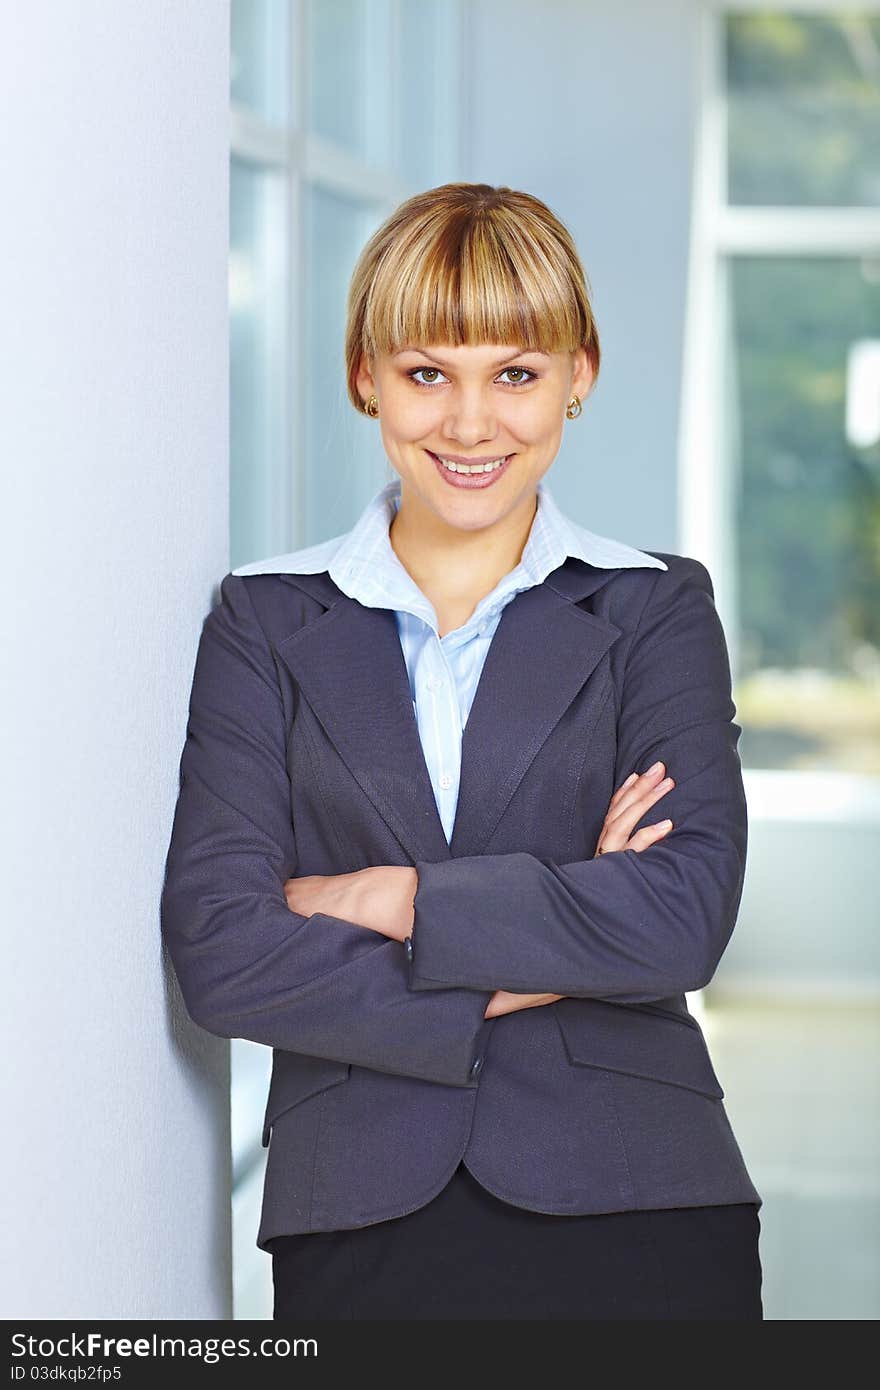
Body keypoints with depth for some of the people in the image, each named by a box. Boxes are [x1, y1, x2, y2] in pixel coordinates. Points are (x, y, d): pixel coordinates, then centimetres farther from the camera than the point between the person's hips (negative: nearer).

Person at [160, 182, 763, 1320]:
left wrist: (388, 901, -10)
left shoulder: (658, 609, 5)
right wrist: (538, 961, -10)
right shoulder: (266, 621, 6)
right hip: (359, 1217, 0)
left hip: (633, 1214, 0)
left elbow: (685, 917, -9)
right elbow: (218, 949, -6)